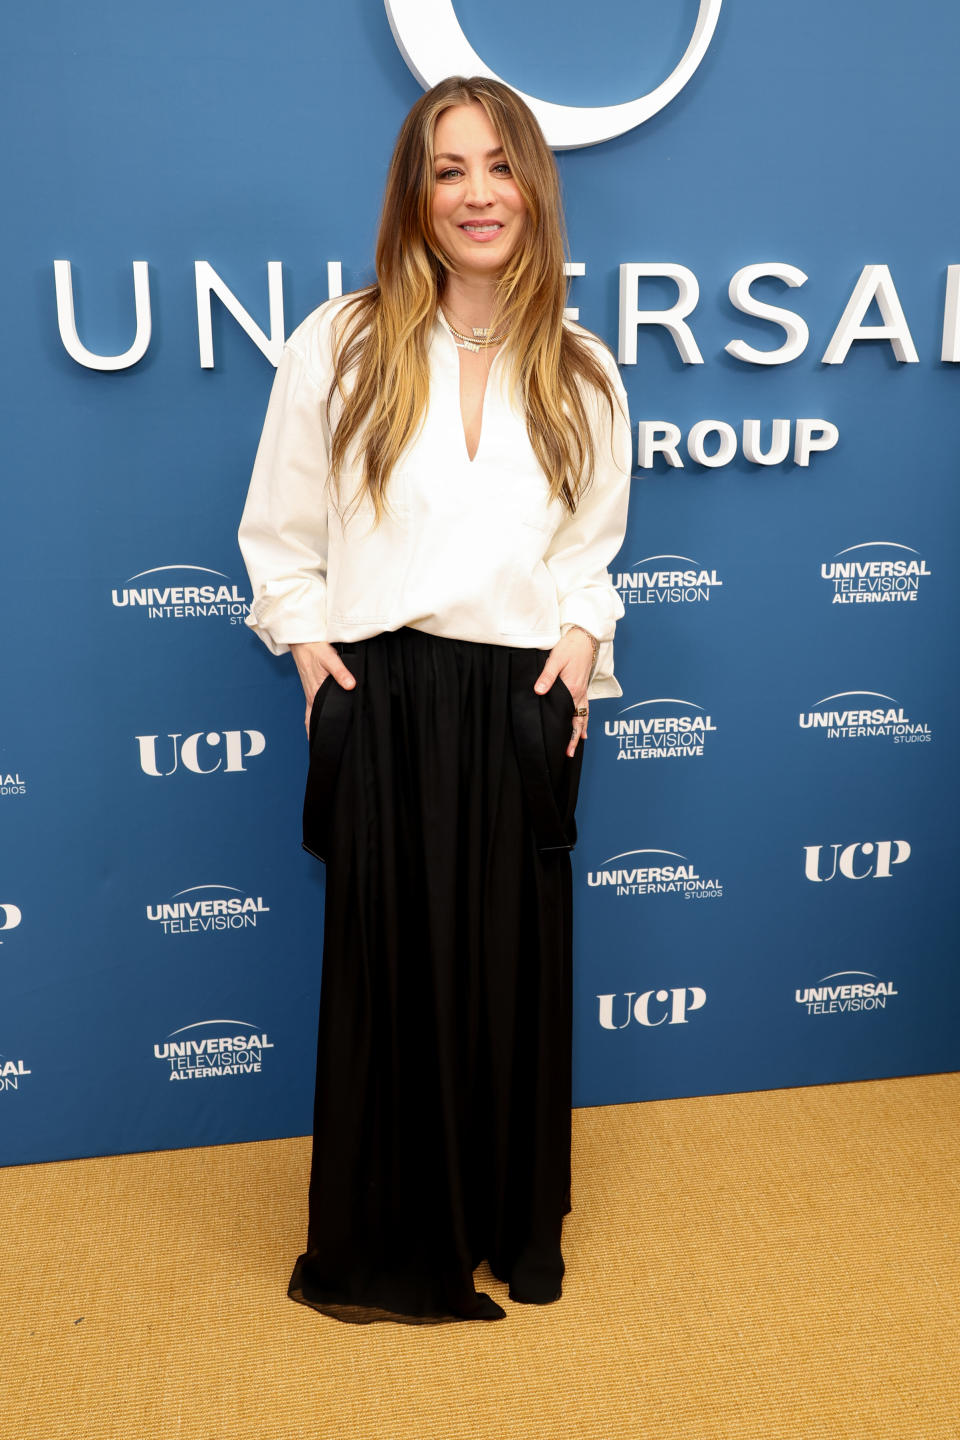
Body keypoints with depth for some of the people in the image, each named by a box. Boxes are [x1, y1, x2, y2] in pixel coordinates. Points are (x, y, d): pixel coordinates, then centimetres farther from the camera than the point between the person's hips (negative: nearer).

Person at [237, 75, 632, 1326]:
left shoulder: (581, 374, 9)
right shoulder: (340, 344, 2)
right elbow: (280, 533, 5)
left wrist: (581, 641, 1)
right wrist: (311, 646, -7)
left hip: (524, 703, 2)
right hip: (383, 698, -2)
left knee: (518, 966, 10)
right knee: (387, 963, 6)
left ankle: (516, 1225, 34)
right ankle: (383, 1243, 29)